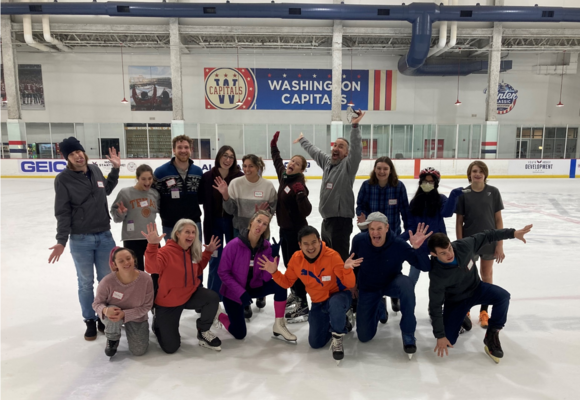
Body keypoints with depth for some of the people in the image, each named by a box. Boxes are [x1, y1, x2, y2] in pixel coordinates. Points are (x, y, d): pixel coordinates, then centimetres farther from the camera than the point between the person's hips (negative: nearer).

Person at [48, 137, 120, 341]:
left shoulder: (95, 170, 3)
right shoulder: (63, 179, -9)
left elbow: (106, 190, 22)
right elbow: (63, 213, -8)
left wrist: (115, 168, 14)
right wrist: (61, 241, -14)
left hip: (105, 236, 4)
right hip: (80, 240, -4)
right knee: (86, 283, 9)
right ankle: (90, 321, 27)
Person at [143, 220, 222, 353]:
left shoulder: (193, 251, -1)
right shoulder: (166, 251, -23)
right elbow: (152, 268, -41)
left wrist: (208, 252, 5)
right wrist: (152, 245, -56)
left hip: (190, 294, 5)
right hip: (168, 302, -5)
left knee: (213, 297, -27)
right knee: (170, 347, -1)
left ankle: (203, 332, -1)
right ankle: (158, 323, 34)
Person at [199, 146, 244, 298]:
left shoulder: (240, 177, -9)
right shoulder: (208, 176, -6)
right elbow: (203, 199, -5)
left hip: (233, 222, -1)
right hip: (214, 222, 1)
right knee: (215, 258, 12)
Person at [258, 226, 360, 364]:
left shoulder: (332, 256, -24)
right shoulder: (296, 259, -12)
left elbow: (350, 284, -23)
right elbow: (287, 282, 0)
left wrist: (347, 269, -44)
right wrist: (274, 272, -17)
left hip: (339, 296, -4)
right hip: (318, 303, 5)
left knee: (335, 303, -42)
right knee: (315, 343, 2)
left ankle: (337, 339, -13)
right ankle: (341, 322, 29)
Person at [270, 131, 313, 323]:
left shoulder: (298, 185, -20)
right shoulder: (283, 176, 3)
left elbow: (306, 211, -29)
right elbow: (278, 162, 26)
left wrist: (301, 194, -43)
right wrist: (274, 146, 29)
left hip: (296, 231, -9)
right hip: (284, 229, 9)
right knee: (288, 264, 20)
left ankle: (302, 306, 3)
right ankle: (296, 295, 39)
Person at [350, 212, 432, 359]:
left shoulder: (398, 244, -26)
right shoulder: (359, 240, -23)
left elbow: (425, 267, -26)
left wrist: (417, 248, -43)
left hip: (391, 283, -1)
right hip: (368, 289, 2)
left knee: (406, 283, -40)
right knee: (364, 336, 1)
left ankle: (408, 334, -21)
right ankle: (378, 309, 35)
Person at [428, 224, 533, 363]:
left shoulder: (464, 245, -28)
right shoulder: (437, 275, -35)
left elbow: (486, 236, -8)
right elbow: (435, 306, -26)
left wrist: (513, 233, -14)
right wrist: (440, 336, -22)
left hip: (476, 288, 3)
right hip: (455, 301, -3)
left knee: (502, 296, -26)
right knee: (448, 340, -10)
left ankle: (492, 336, -8)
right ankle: (460, 318, 23)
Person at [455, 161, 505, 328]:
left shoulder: (493, 192, -5)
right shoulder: (463, 194, -6)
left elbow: (498, 219, -2)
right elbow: (459, 221, -3)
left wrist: (500, 245, -4)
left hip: (489, 240, 1)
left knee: (487, 275, 13)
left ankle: (484, 311, 29)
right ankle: (465, 310, 28)